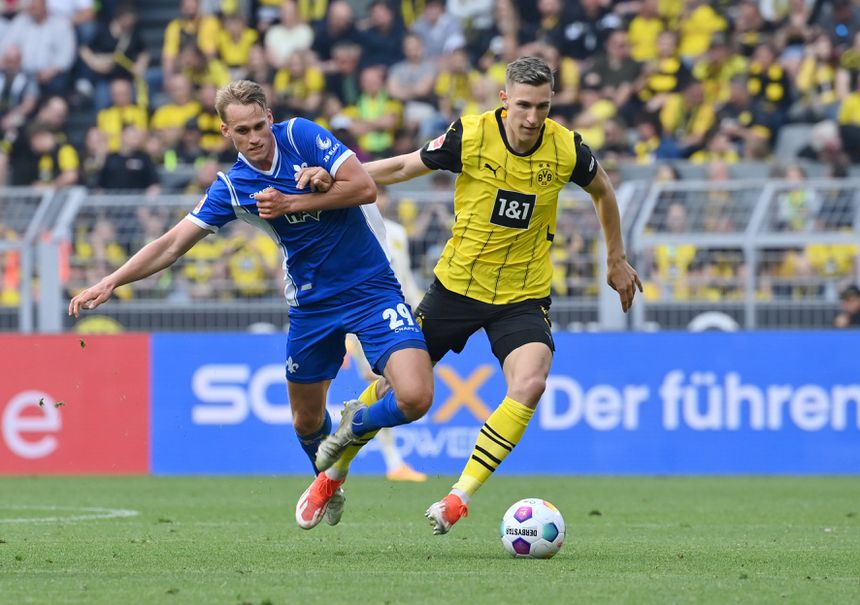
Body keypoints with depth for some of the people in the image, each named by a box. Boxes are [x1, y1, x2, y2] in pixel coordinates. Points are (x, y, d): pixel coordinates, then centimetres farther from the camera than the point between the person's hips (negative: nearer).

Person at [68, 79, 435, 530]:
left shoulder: (302, 136, -10)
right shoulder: (231, 187, -2)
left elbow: (364, 187, -16)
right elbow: (172, 245, -1)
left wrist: (291, 203, -18)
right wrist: (110, 282, -10)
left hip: (371, 287, -3)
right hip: (312, 303, 3)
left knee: (414, 397, -20)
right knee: (306, 419, 13)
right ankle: (329, 480, 46)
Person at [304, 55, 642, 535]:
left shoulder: (567, 149, -11)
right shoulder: (470, 136, -15)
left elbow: (602, 190, 11)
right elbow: (404, 167, -2)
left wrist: (617, 260, 18)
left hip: (524, 297, 0)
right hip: (458, 285, 0)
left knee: (530, 384, -26)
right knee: (396, 382, 5)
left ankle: (460, 497, -18)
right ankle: (334, 470, 33)